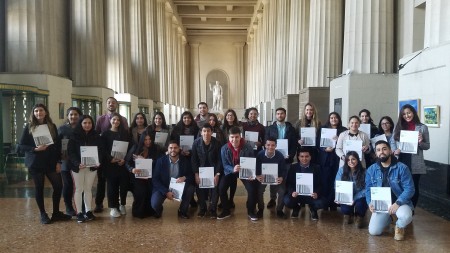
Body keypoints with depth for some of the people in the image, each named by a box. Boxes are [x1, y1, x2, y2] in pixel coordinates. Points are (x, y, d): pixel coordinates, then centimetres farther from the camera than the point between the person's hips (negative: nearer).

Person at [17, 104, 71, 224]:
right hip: (35, 163, -2)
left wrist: (58, 162, -1)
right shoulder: (29, 127, -1)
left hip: (51, 162, 2)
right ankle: (43, 214, 19)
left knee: (58, 186, 0)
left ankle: (56, 213, 16)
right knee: (39, 188, 5)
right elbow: (20, 146, -2)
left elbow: (58, 145, 5)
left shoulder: (52, 126, 6)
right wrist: (35, 149, -19)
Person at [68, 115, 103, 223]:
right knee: (79, 189, 3)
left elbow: (100, 150, 2)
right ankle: (79, 213, 9)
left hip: (92, 166, 2)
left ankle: (88, 211, 17)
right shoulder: (74, 136, -5)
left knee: (88, 189, 9)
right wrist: (77, 163, -25)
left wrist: (98, 162, -17)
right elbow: (71, 152, -10)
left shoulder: (96, 136, 3)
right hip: (78, 166, -2)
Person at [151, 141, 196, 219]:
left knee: (191, 187, -26)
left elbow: (192, 175, -4)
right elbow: (155, 179, -11)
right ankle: (159, 210, 14)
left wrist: (185, 178, -28)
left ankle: (182, 211, -2)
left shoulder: (185, 161, -5)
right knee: (155, 204, -28)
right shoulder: (161, 161, -9)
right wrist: (166, 192, -24)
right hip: (163, 188, -2)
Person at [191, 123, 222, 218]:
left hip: (213, 170, -1)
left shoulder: (217, 143, -12)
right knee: (199, 187, -15)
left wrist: (217, 174, -16)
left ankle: (213, 209, 3)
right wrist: (196, 174, -13)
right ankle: (202, 208, 7)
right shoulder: (196, 143, -9)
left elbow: (219, 160, -9)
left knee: (215, 187, -16)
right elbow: (194, 159, -5)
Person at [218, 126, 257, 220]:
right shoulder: (224, 148, -15)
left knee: (252, 188, -21)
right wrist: (233, 169, -36)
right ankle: (226, 211, 1)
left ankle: (251, 211, 4)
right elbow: (225, 165, -13)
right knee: (221, 187, -21)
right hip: (230, 171, 1)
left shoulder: (248, 147, -17)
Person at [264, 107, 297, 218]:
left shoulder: (291, 129, 7)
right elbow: (266, 143, 3)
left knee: (284, 182, -6)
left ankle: (280, 208, -3)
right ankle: (272, 199, 35)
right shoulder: (270, 128, 8)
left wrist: (290, 155, -12)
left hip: (286, 159, -1)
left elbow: (294, 145, 3)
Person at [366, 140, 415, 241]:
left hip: (400, 202, -2)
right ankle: (387, 219, 25)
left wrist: (397, 203, -26)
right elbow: (368, 189, 4)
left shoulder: (402, 168, -11)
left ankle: (399, 226, 3)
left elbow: (409, 189, -15)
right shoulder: (371, 170, -1)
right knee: (373, 231, -11)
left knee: (406, 216, -37)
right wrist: (370, 203, -15)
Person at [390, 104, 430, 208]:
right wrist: (395, 150, -9)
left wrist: (421, 142, -17)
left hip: (415, 163, -1)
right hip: (400, 162, 1)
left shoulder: (422, 128, 1)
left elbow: (427, 146, 4)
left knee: (413, 187, 8)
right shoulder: (398, 126, 8)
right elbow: (392, 142, 11)